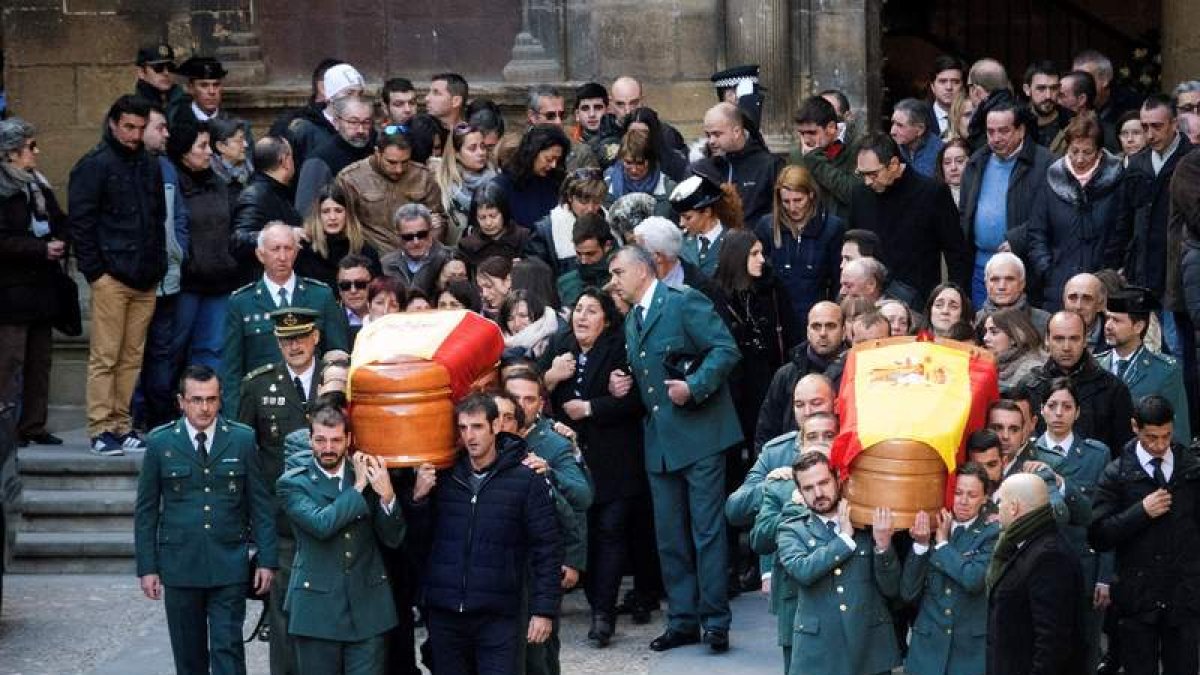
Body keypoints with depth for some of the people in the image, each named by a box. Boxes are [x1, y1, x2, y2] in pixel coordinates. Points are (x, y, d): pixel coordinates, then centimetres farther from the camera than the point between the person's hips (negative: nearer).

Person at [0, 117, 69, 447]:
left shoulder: (38, 185, 16)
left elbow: (60, 222, 18)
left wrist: (59, 241, -3)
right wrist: (42, 249, -19)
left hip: (41, 287, 8)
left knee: (40, 360, 10)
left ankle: (33, 426, 15)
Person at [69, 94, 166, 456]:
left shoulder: (150, 166, 16)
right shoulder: (95, 165, -3)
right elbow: (81, 222, -6)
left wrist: (158, 266, 12)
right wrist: (94, 270, -11)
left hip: (145, 281, 6)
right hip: (111, 277, -6)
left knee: (132, 358, 8)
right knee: (105, 358, -4)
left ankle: (122, 426, 13)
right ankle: (102, 430, -1)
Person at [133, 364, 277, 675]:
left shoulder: (242, 439, 1)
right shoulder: (160, 443, 1)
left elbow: (260, 504, 4)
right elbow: (146, 510, 5)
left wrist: (267, 560, 0)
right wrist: (147, 567, 0)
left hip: (229, 565, -1)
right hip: (180, 566, 1)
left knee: (228, 649, -5)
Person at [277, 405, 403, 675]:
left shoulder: (370, 474, 6)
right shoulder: (293, 483, -2)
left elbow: (393, 539, 3)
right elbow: (321, 524, -20)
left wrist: (387, 496, -14)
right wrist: (358, 487, -13)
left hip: (367, 608, 2)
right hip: (317, 610, -2)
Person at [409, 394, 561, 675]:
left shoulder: (527, 479, -3)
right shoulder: (443, 477, 6)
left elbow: (547, 548, -2)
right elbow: (419, 540, 10)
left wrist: (544, 610, -7)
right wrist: (419, 499, -7)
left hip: (497, 615, -3)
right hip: (444, 613, 3)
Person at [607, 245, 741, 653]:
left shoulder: (684, 302, -8)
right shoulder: (632, 322, 17)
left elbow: (725, 349, -14)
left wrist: (694, 387, -22)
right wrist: (626, 386, 6)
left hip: (699, 435, -8)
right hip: (660, 442, 8)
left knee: (706, 530, -5)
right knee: (670, 537, 9)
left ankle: (715, 621, 0)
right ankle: (683, 620, 15)